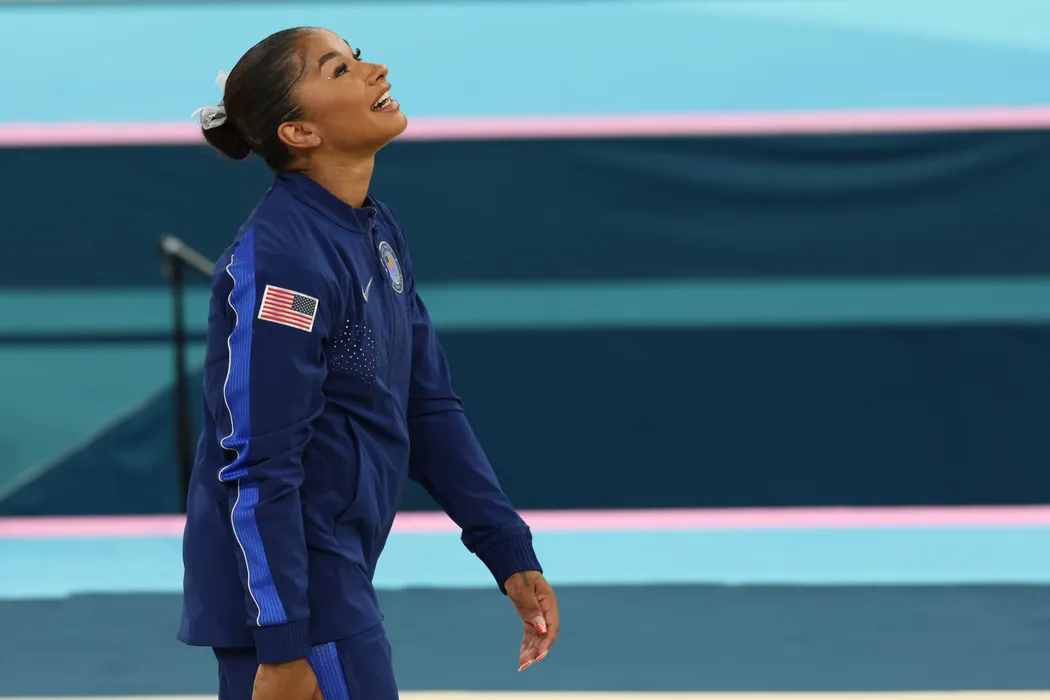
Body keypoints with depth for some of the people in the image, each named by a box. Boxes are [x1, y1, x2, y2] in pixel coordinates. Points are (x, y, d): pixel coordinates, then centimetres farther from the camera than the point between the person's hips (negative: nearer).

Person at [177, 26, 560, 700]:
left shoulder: (379, 232, 8)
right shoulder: (280, 257, -19)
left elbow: (431, 408, 11)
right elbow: (258, 467, -21)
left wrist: (512, 556, 7)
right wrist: (281, 645, -22)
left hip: (340, 573, 9)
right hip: (284, 585, -9)